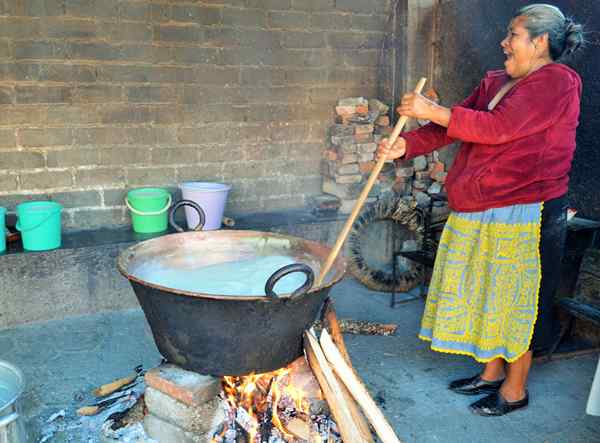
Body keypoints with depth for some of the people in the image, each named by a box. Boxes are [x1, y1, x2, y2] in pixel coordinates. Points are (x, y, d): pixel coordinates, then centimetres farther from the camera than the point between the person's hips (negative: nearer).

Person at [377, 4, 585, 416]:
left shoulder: (556, 81, -12)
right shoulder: (495, 82, 15)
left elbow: (498, 127, -24)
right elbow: (454, 124, 8)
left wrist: (434, 111, -23)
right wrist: (405, 145, -7)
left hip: (525, 214, -8)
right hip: (482, 212, 8)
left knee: (517, 300, 3)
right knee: (487, 293, 16)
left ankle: (515, 389, 20)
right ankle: (492, 372, 33)